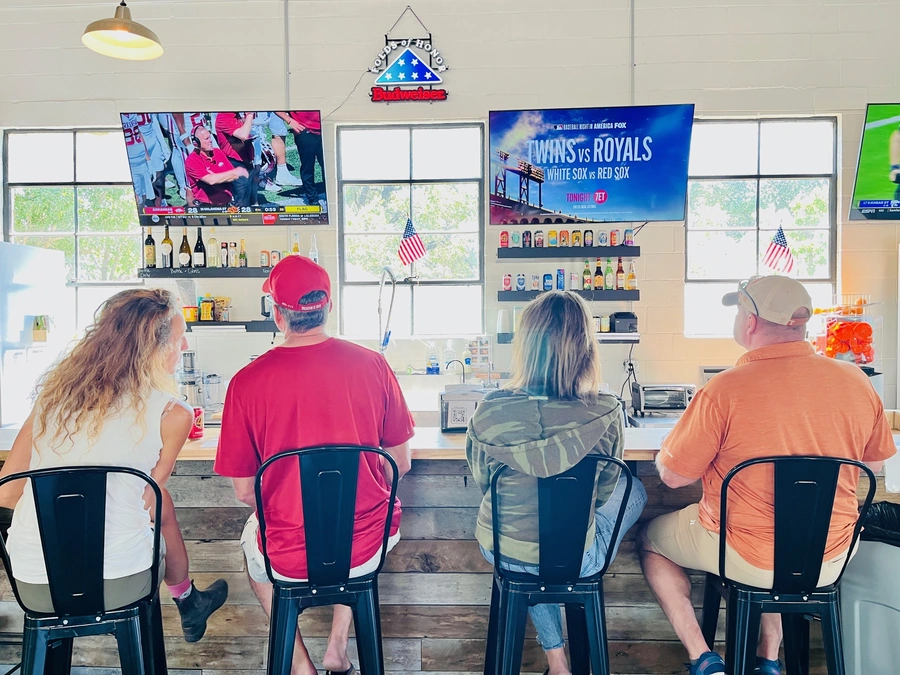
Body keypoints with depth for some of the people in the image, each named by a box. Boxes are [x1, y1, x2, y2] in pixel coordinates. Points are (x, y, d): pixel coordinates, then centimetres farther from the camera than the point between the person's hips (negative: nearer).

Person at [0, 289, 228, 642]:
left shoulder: (54, 392, 0)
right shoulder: (172, 413, -13)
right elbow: (147, 500, 1)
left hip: (30, 586, 4)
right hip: (115, 585, -4)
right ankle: (188, 605, 49)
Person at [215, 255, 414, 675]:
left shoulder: (247, 382, -15)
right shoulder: (372, 365, -11)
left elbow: (245, 491, -6)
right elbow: (400, 464, -2)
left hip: (289, 559, -1)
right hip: (367, 549, 1)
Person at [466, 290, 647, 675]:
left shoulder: (489, 411, -19)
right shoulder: (605, 414, -21)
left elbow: (482, 481, 0)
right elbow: (603, 492, -3)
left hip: (503, 554, 2)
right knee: (634, 490, 26)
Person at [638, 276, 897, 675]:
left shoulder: (723, 391, -24)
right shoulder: (857, 382, -9)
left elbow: (673, 476, -15)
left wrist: (670, 443, 5)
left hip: (749, 560, -5)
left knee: (650, 539, 20)